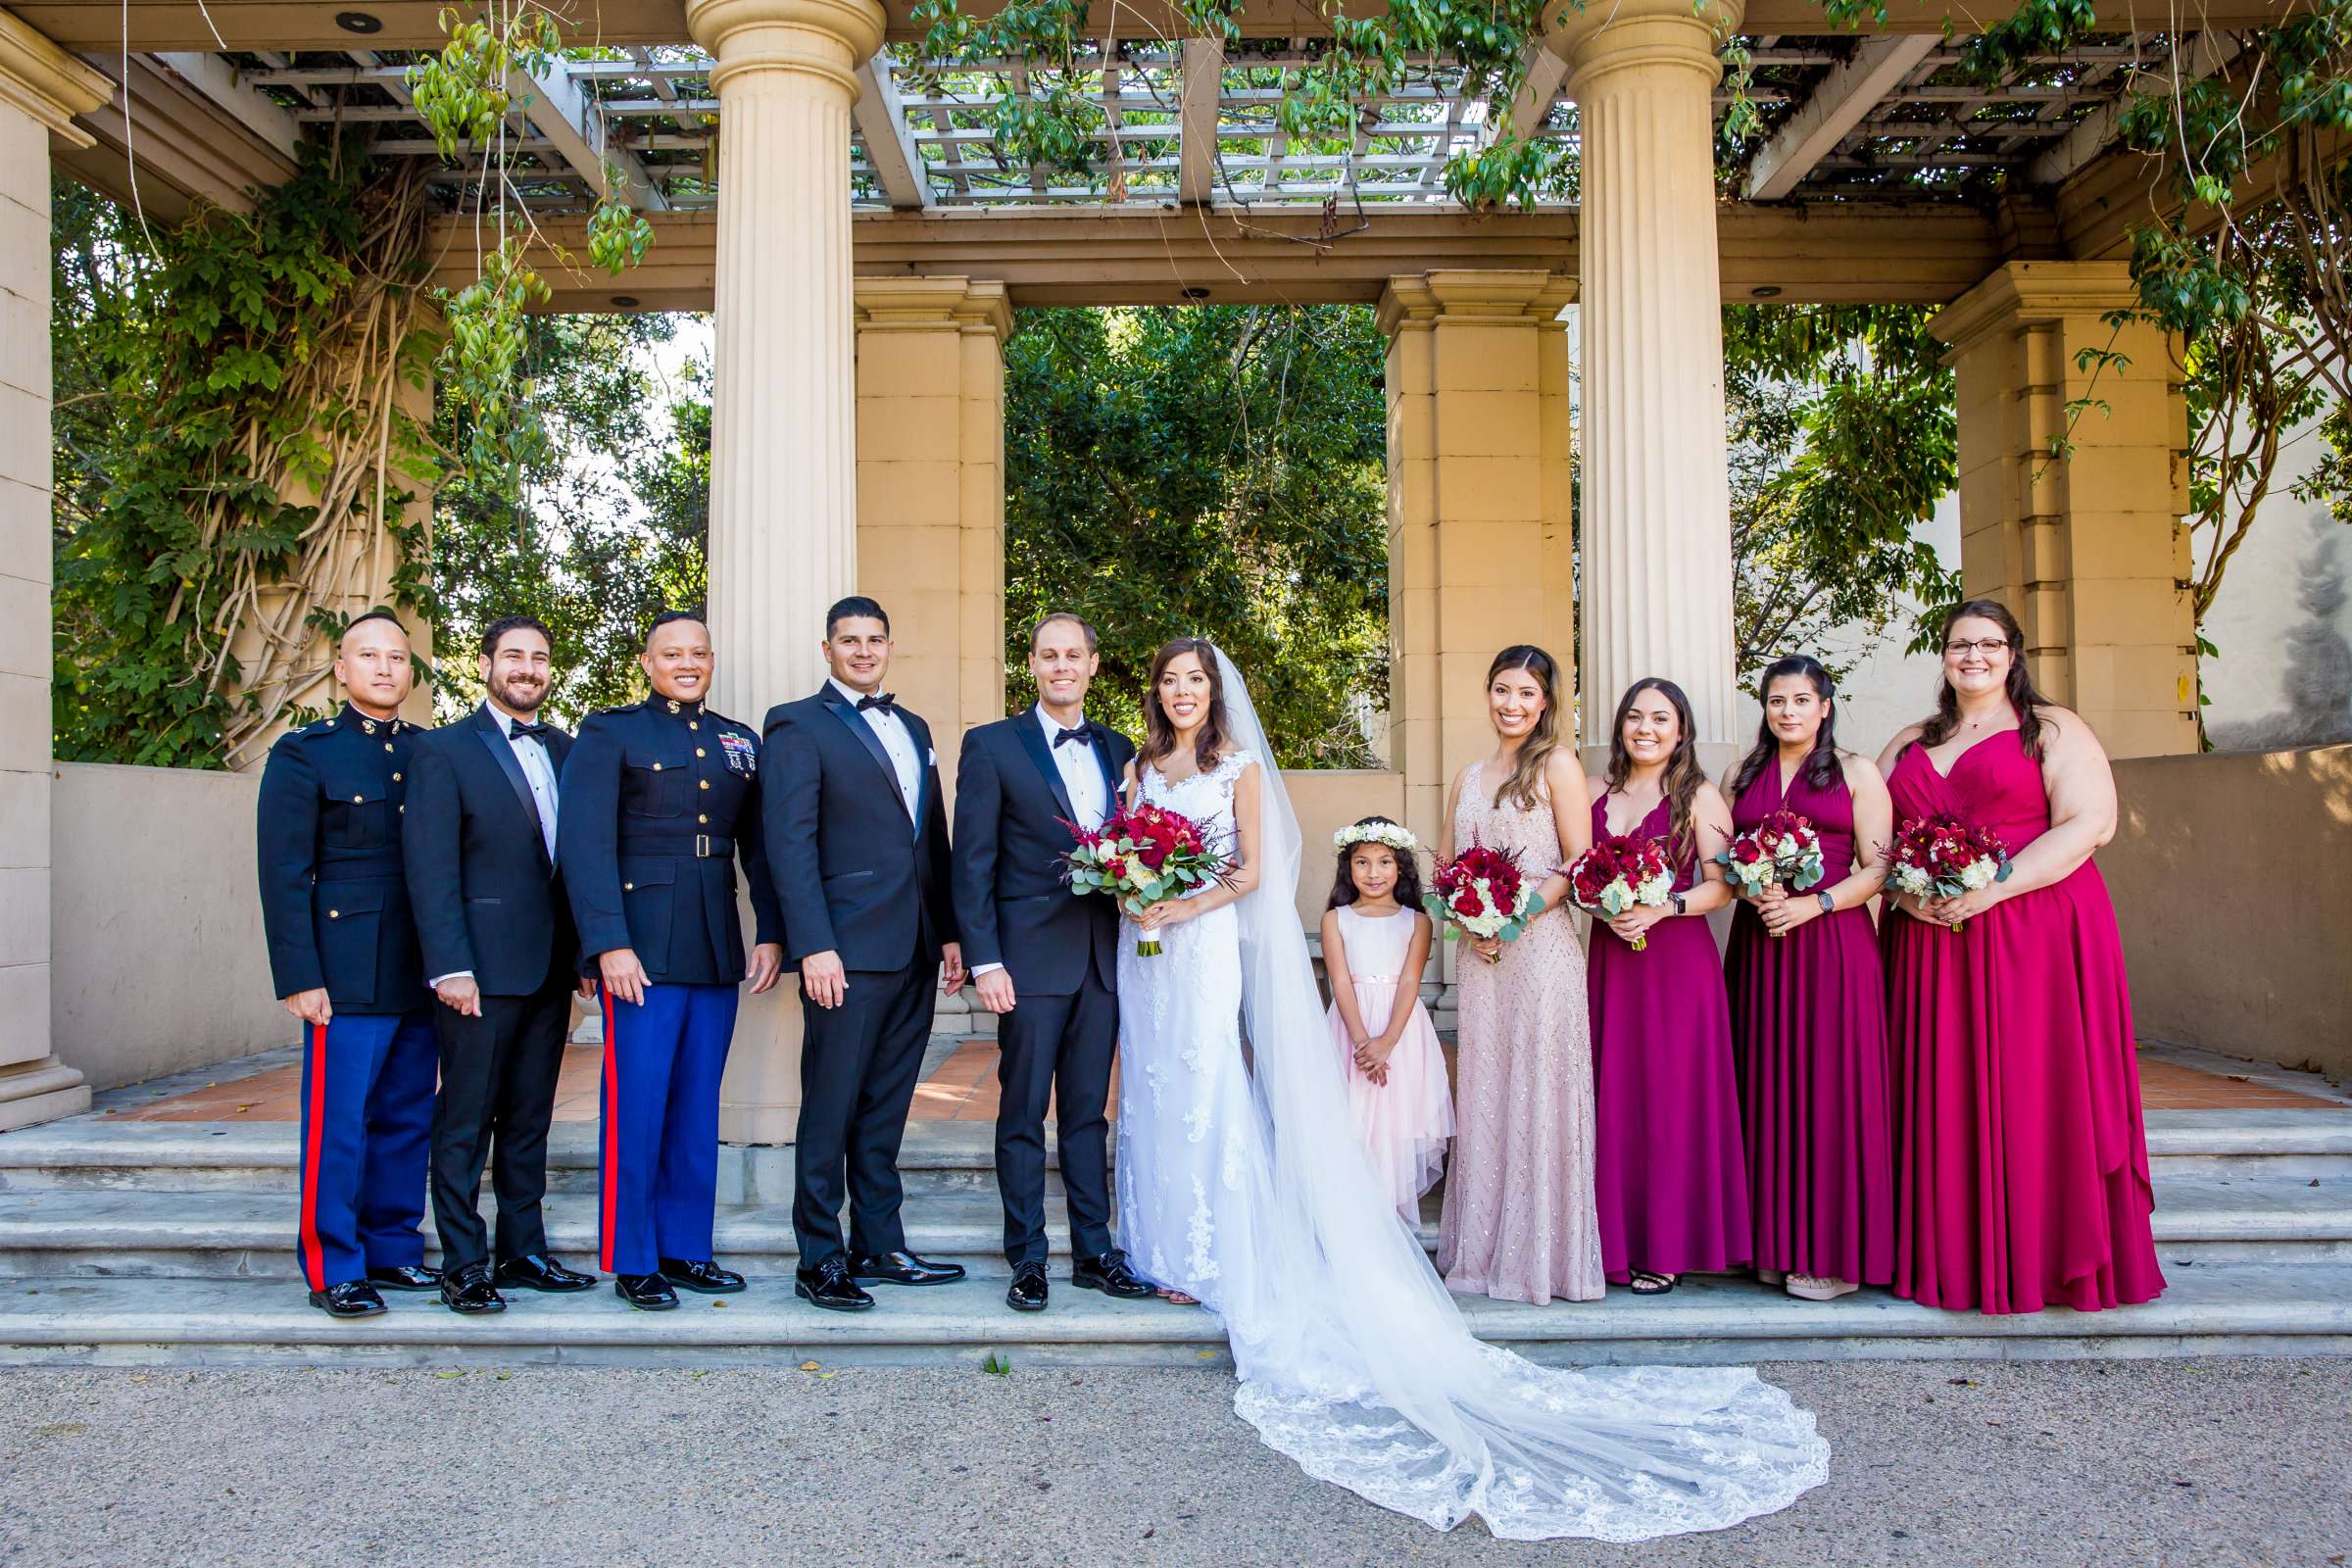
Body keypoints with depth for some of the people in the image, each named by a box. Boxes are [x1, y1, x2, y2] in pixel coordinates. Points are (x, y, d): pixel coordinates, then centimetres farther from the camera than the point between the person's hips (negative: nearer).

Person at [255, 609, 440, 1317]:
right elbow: (284, 874, -5)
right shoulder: (303, 754, -1)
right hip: (346, 977, -4)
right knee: (338, 1125, -1)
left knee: (406, 1119, 11)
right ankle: (333, 1270, 10)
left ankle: (394, 1248, 24)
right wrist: (299, 977, -11)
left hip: (419, 975, 5)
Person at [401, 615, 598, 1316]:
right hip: (481, 968, -5)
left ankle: (523, 1252, 22)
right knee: (466, 1124, 2)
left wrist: (586, 950, 6)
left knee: (529, 1120, 13)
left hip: (550, 968, 5)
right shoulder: (444, 750, -2)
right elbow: (431, 866, -9)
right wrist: (450, 968, -15)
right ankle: (463, 1267, 11)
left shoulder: (566, 751, 13)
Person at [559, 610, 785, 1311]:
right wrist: (610, 944, -16)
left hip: (717, 953, 5)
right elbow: (584, 843, -8)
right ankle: (633, 1263, 11)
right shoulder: (609, 732, 1)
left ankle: (686, 1250, 20)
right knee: (635, 1110, -1)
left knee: (697, 1111, 10)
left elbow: (760, 847, 16)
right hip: (641, 951, -4)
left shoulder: (740, 743, 15)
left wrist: (770, 933, 6)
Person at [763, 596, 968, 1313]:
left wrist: (949, 932, 12)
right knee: (830, 1110, 1)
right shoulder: (800, 725, -2)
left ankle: (878, 1247, 22)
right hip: (848, 950, -6)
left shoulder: (913, 728, 19)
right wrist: (814, 947, -17)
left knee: (886, 1109, 13)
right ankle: (819, 1260, 11)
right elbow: (791, 843, -10)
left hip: (915, 951, 6)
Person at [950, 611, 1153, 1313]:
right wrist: (984, 961, -11)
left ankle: (1094, 1252, 21)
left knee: (1089, 1111, 12)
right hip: (1032, 958, -4)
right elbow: (972, 864, -5)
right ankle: (1027, 1261, 15)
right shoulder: (991, 745, -1)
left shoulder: (1117, 749, 13)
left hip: (1103, 958, 4)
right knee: (1024, 1115, 4)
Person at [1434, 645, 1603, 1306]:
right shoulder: (1469, 775, 17)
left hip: (1539, 947, -6)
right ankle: (1484, 1249, 17)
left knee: (1538, 1092, -3)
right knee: (1482, 1096, 7)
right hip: (1479, 954, 6)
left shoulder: (1557, 765, -1)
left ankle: (1541, 1252, 7)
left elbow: (1581, 864, -7)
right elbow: (1443, 867, 17)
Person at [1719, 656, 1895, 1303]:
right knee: (1767, 1084, 3)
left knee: (1829, 1083, -4)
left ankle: (1834, 1251, 5)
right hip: (1757, 944, 4)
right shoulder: (1740, 777, 15)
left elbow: (1878, 868, -2)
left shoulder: (1857, 773, 5)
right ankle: (1777, 1242, 11)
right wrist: (1753, 892, -7)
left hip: (1832, 942, -3)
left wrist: (1813, 904, -15)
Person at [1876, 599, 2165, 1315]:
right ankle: (1953, 1255, 10)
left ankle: (2051, 1257, 7)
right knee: (1943, 1100, 3)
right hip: (1929, 942, 4)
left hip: (2037, 936, -4)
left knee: (2035, 1093, -4)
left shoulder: (2052, 730, 5)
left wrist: (1991, 890, -17)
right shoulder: (1909, 744, 18)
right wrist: (1903, 890, -6)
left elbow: (2089, 823, -8)